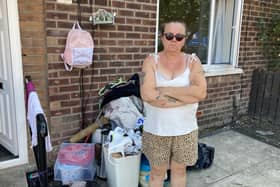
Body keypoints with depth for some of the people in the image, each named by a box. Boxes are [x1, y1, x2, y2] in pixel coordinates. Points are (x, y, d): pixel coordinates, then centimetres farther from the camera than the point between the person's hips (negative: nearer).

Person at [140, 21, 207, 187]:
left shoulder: (193, 61, -4)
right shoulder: (152, 61, -8)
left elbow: (201, 92, -18)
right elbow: (147, 94, -22)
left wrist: (165, 90, -19)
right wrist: (188, 96, -19)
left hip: (185, 130, 2)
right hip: (156, 130, -1)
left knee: (179, 169, 20)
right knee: (157, 171, 16)